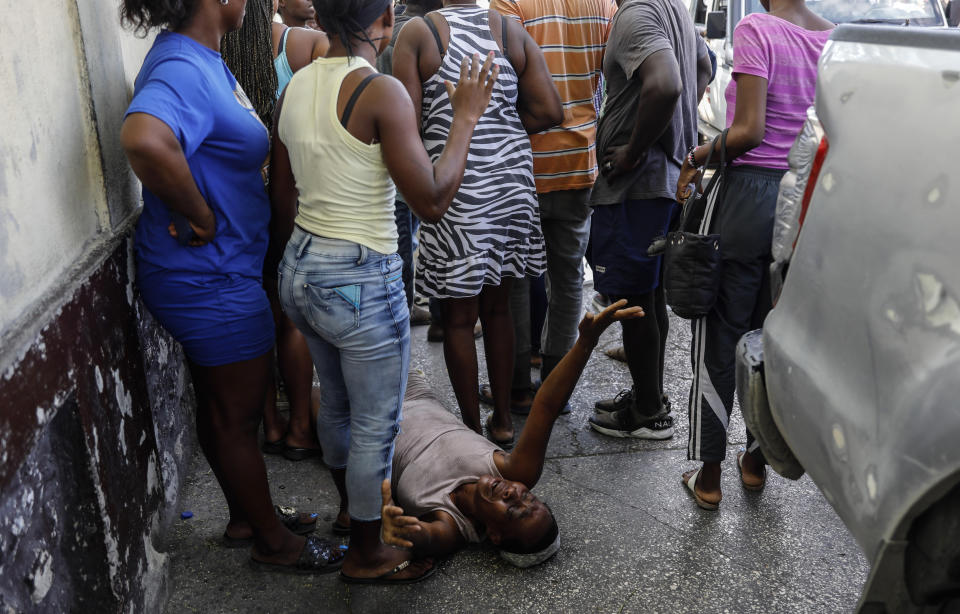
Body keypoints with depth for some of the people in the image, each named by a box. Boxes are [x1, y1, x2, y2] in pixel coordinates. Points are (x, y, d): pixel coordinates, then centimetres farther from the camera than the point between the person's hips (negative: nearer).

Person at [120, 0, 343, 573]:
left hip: (215, 273, 9)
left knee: (221, 407, 22)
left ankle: (247, 515, 41)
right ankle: (272, 541, 27)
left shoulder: (201, 58, 6)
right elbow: (145, 139, -46)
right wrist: (199, 215, -30)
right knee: (239, 417, 7)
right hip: (213, 278, -9)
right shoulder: (183, 68, -24)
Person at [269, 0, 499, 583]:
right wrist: (465, 117, -9)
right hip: (361, 280, -8)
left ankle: (352, 506, 50)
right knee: (376, 424, 10)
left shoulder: (294, 87, 4)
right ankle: (367, 553, 29)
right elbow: (432, 200, -20)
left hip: (300, 270, 9)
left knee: (337, 403, 27)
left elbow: (283, 202, 11)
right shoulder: (381, 92, -19)